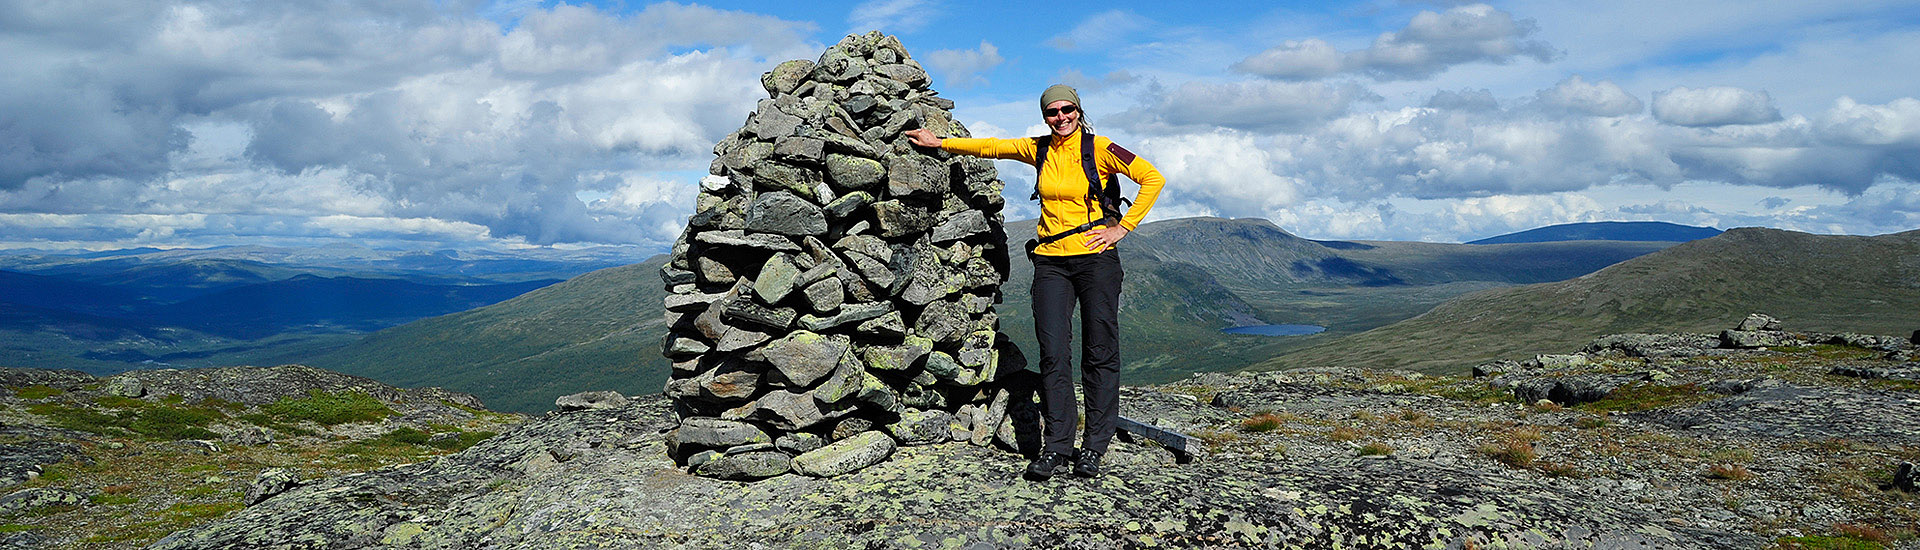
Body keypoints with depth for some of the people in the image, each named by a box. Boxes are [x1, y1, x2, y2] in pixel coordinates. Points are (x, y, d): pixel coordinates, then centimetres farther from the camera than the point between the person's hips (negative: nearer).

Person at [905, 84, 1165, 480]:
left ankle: (1094, 449, 6)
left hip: (1095, 258, -3)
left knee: (1100, 353, -1)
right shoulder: (1040, 150, 10)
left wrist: (1123, 227, -7)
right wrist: (940, 143, 20)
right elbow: (991, 147, 19)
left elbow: (1153, 178, -5)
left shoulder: (1100, 149, -3)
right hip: (1051, 261, 4)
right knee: (1053, 354, -3)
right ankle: (1057, 446, 1)